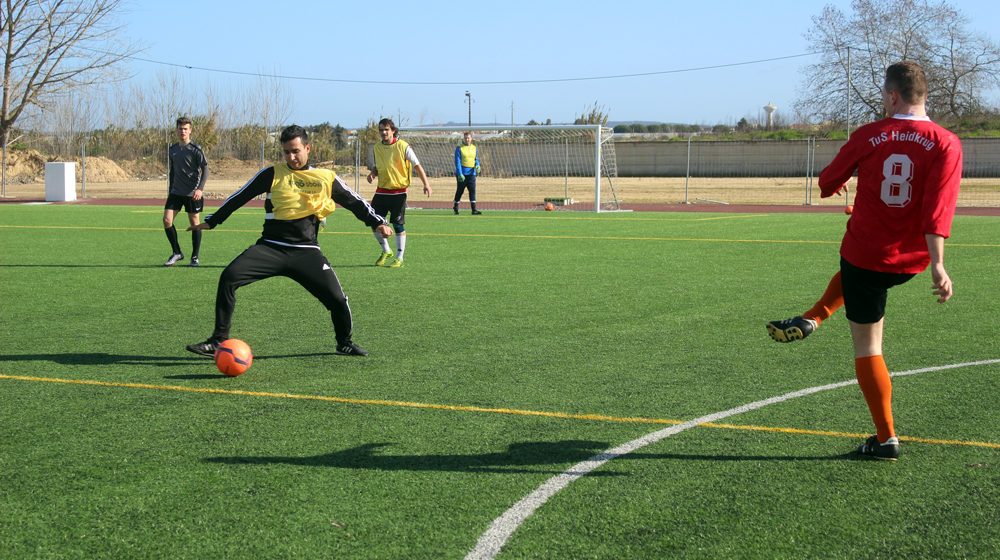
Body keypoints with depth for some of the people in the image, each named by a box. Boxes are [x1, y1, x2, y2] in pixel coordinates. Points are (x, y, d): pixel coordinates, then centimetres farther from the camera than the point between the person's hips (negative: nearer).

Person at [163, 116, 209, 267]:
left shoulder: (195, 149, -6)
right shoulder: (172, 149, 11)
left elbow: (205, 169, -9)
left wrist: (200, 188, -21)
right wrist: (170, 190, 19)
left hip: (193, 193, -5)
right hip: (176, 192, 5)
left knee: (194, 223, 2)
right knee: (167, 220, -6)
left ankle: (195, 257, 12)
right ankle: (176, 253, 7)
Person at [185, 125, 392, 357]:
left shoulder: (326, 178, 7)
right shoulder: (272, 174, 4)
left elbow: (354, 201, 17)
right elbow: (240, 197, 10)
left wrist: (377, 222, 10)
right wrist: (212, 221, 13)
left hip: (306, 251, 0)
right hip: (271, 247, 0)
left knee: (337, 298, -11)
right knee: (229, 277, -20)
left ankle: (345, 343, 20)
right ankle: (218, 341, -11)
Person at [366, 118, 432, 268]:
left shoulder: (403, 146, -8)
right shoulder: (376, 148, 6)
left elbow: (417, 165, -7)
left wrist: (426, 183, -16)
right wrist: (372, 174, -4)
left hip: (398, 192, -5)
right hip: (381, 191, 5)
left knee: (398, 225, -3)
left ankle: (399, 258, 8)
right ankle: (386, 252, 23)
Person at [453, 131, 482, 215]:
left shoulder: (475, 148, 11)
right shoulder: (459, 148, -3)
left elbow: (476, 159, 18)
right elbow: (457, 161, -8)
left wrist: (477, 165, -5)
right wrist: (460, 174, -16)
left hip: (471, 172, 3)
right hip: (462, 173, -3)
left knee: (472, 190, -5)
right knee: (460, 190, 5)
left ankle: (474, 209, -7)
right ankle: (456, 207, 23)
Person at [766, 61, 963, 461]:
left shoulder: (868, 136, -7)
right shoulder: (945, 143, -9)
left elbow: (828, 182, 8)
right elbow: (939, 208, -19)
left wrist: (831, 186, 32)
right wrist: (937, 264, -23)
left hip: (866, 252, -3)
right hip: (911, 260, 3)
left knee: (867, 348, 7)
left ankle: (886, 440, 8)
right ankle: (811, 319, 27)